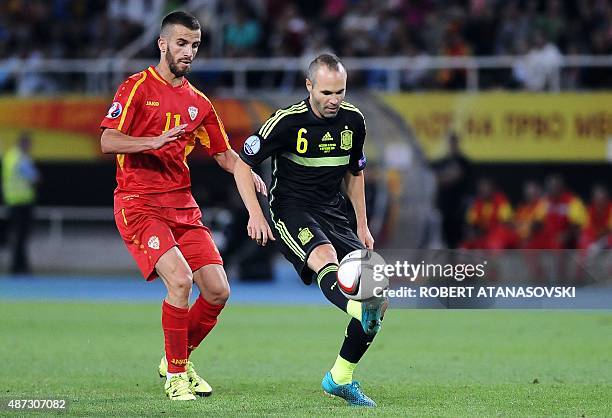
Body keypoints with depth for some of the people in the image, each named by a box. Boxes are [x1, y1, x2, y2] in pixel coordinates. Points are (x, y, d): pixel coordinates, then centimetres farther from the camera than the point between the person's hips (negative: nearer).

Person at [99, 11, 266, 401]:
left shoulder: (198, 102, 15)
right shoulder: (137, 88, -4)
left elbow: (223, 152, 21)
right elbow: (108, 141, -14)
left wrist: (251, 175, 0)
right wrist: (155, 140, -29)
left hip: (182, 205, 6)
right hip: (139, 204, -6)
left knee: (218, 291, -2)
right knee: (180, 279, -24)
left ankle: (179, 359, 21)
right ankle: (175, 376, -9)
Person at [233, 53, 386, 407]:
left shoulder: (353, 120, 3)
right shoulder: (288, 121, -12)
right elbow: (243, 163, -5)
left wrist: (363, 226, 17)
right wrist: (255, 214, -15)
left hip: (334, 214, 6)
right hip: (291, 211, -6)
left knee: (379, 292, -7)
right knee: (325, 257, -39)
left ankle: (340, 379, 6)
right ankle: (362, 312, -70)